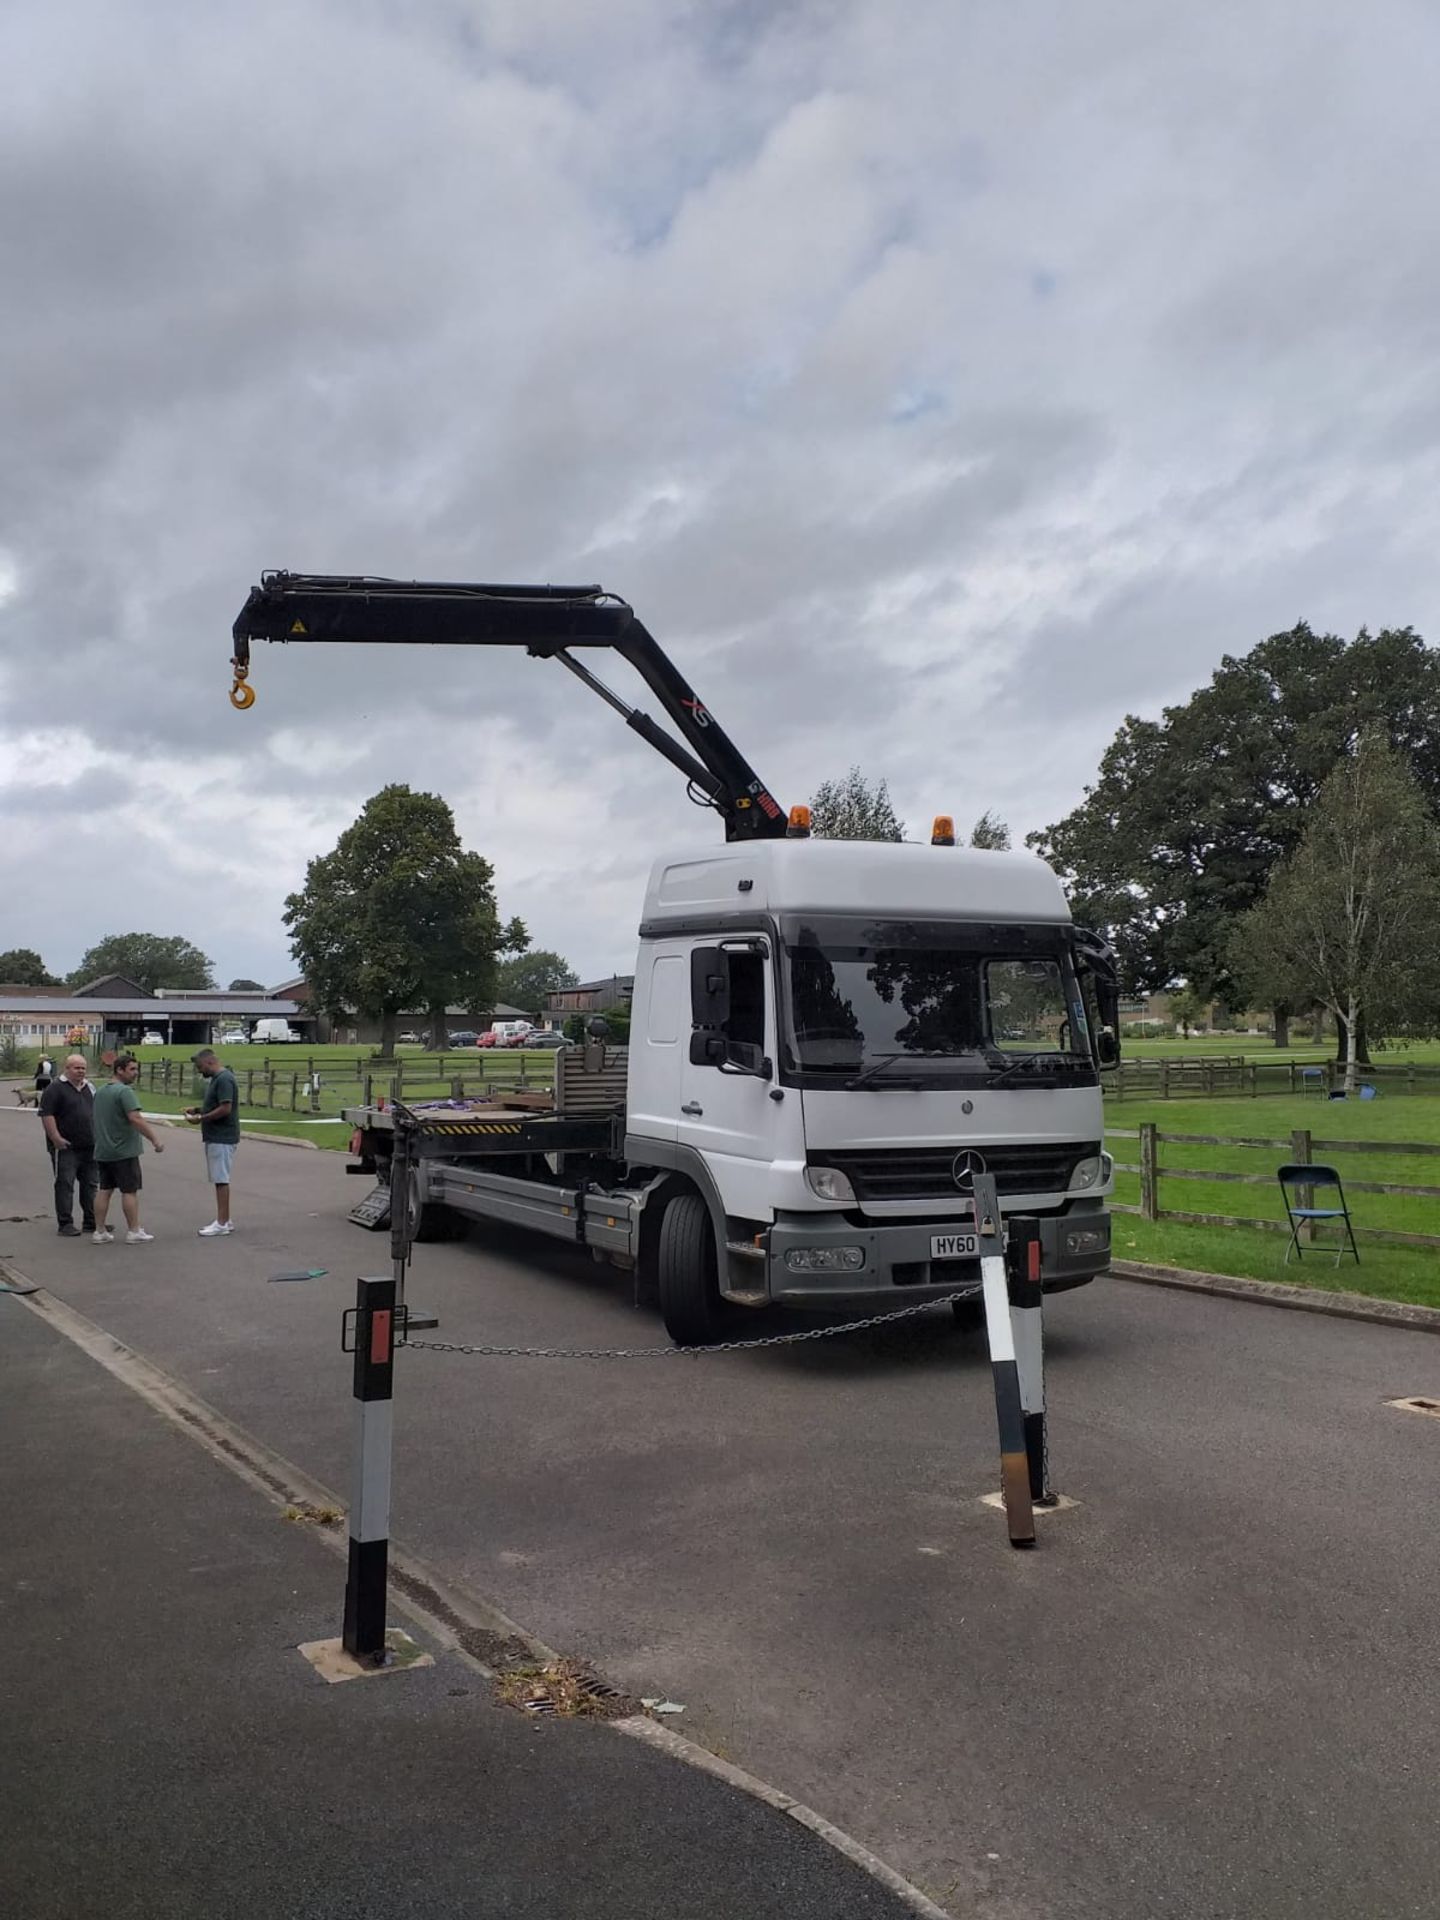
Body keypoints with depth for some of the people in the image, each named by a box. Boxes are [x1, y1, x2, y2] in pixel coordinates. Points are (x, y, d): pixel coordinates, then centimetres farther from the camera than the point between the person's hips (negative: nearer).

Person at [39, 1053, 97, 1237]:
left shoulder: (89, 1088, 15)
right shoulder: (55, 1088, -7)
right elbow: (47, 1114, -14)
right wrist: (56, 1138, -20)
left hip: (89, 1146, 7)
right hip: (66, 1147, -7)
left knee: (90, 1184, 10)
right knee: (65, 1185, -4)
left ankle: (91, 1222, 16)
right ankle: (65, 1223, 1)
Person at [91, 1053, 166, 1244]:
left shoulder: (100, 1092, 14)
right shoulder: (125, 1091, -15)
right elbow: (136, 1119, -25)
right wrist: (155, 1139, -25)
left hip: (103, 1151, 8)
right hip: (124, 1151, -8)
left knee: (104, 1190, 11)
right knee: (130, 1191, -1)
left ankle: (100, 1232, 12)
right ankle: (133, 1231, 4)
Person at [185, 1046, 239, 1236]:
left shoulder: (224, 1079, -17)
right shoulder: (215, 1079, 15)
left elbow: (225, 1108, -23)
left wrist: (201, 1118, -16)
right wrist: (197, 1109, 10)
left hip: (222, 1138, -10)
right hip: (215, 1137, 10)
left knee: (221, 1180, -7)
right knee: (219, 1179, 12)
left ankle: (222, 1223, -3)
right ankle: (225, 1220, 18)